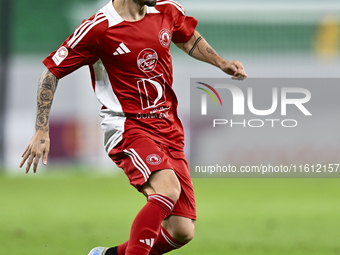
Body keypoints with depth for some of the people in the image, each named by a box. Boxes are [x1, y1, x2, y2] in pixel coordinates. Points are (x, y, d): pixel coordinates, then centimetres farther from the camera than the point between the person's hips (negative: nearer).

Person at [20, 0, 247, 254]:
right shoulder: (98, 28, -12)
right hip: (127, 127, -6)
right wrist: (42, 131, -8)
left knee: (182, 232, -2)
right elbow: (51, 72, -4)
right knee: (168, 188, -34)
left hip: (169, 129, 6)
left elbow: (189, 39, 28)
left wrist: (221, 63, 15)